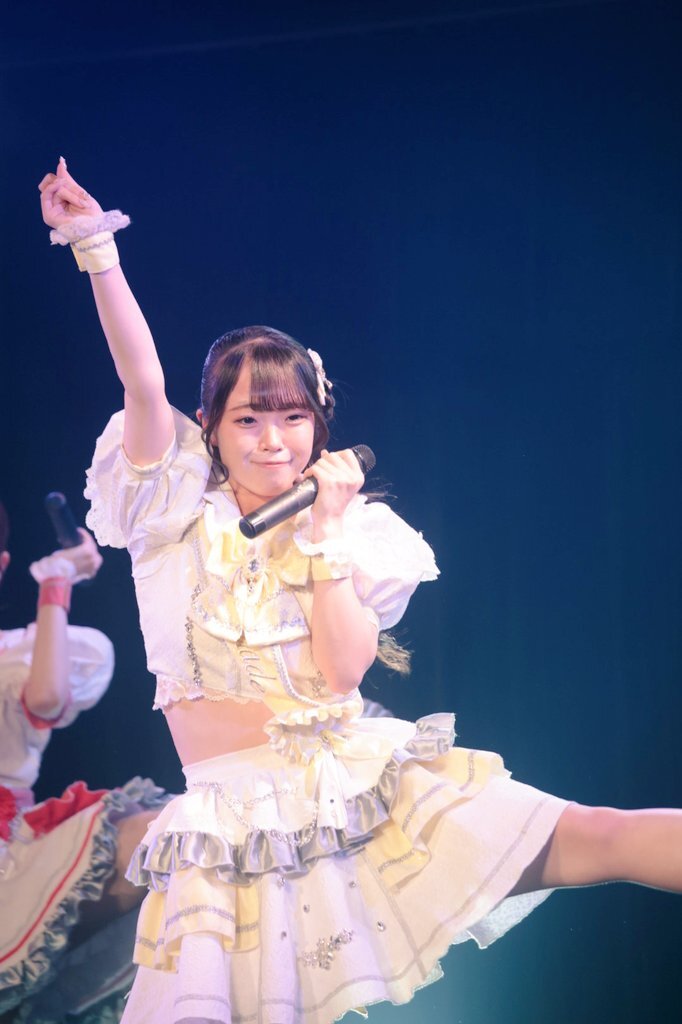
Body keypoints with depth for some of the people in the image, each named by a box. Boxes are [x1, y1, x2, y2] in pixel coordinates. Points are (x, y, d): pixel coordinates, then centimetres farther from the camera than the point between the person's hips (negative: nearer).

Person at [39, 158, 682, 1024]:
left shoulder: (351, 531, 9)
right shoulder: (178, 519, 5)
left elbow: (344, 669, -5)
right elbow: (142, 383, -10)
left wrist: (325, 532, -8)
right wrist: (95, 247, -19)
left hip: (360, 781, 1)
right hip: (239, 810, 0)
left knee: (591, 838, -16)